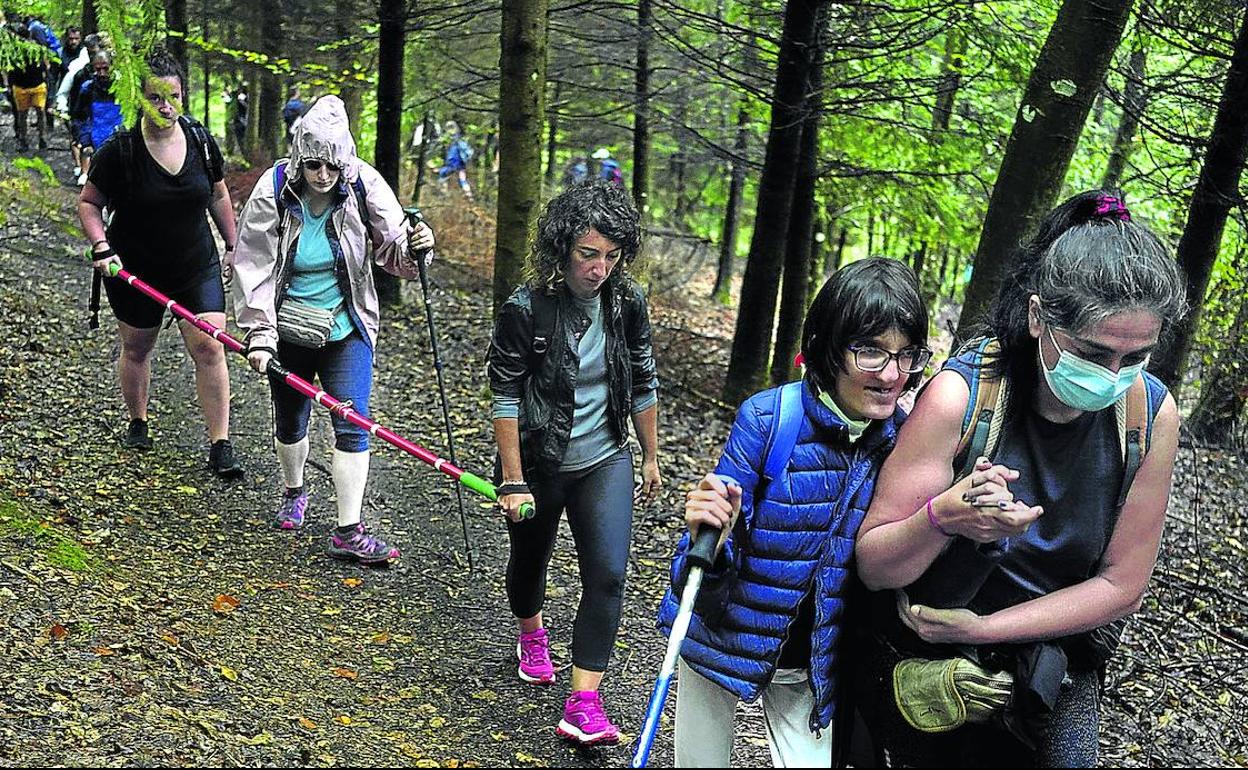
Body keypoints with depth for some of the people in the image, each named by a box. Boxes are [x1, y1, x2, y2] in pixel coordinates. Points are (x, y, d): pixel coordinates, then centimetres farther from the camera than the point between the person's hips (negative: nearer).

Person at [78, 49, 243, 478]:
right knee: (136, 348, 13)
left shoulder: (202, 142, -4)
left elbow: (218, 196, 11)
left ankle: (220, 446, -4)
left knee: (208, 348, -8)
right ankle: (137, 424, 38)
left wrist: (232, 244, 14)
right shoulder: (120, 149, -13)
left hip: (197, 267, 1)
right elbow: (88, 203, -2)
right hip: (135, 270, -1)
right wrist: (101, 247, -17)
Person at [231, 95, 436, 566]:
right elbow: (254, 269, -11)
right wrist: (259, 336, -17)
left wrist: (415, 248, -29)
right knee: (290, 421, 16)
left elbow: (393, 252, -5)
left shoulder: (364, 187, -13)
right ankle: (293, 493, 45)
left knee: (353, 423, -7)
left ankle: (349, 531, -1)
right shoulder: (271, 195, -14)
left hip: (347, 329, 0)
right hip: (289, 328, 1)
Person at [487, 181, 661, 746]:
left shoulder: (628, 303, -7)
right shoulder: (525, 310, -19)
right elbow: (505, 398, -16)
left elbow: (644, 384, 4)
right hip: (538, 464, -2)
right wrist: (514, 482, -16)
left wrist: (651, 456, 10)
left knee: (607, 576, -9)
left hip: (604, 463, 2)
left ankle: (583, 705, -3)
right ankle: (532, 635, 53)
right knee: (530, 560, 20)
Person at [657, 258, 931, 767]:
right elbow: (708, 583, -19)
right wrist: (710, 540, -43)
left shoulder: (904, 439, -12)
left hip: (812, 665, 2)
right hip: (725, 640, -2)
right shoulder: (765, 419, -23)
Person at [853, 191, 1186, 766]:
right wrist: (942, 518, -40)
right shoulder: (959, 395, -25)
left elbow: (1123, 585, -8)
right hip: (925, 669, -2)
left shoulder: (1151, 412, -15)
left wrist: (982, 627, -17)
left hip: (1050, 678, 3)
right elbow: (873, 567, -20)